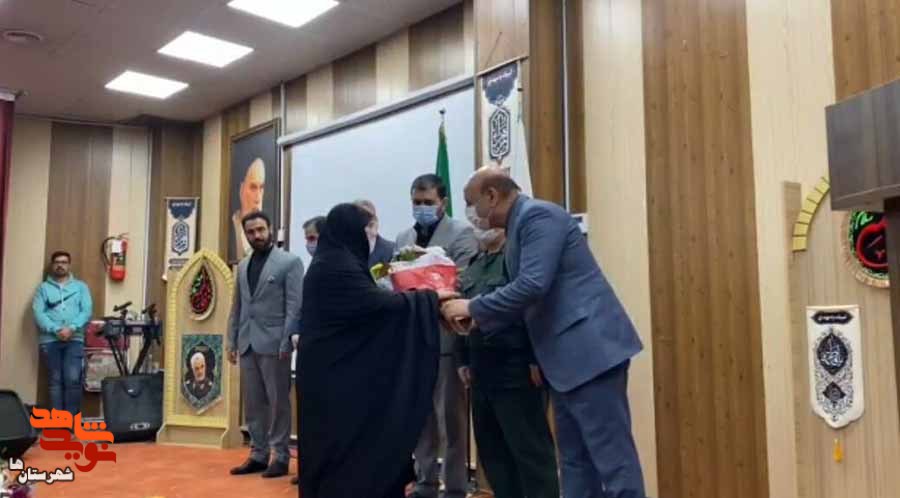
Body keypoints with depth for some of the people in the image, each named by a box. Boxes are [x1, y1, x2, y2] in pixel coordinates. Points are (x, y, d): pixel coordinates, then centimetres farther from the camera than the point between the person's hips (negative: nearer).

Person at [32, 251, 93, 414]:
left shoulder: (80, 286, 13)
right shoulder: (43, 287, 12)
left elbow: (87, 311, 2)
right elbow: (38, 313, 0)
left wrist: (72, 328, -14)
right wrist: (56, 330, -14)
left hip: (74, 339, -1)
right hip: (50, 340, 1)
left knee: (73, 379, -11)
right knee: (55, 381, 1)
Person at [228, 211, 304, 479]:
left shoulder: (290, 262, -3)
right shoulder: (243, 266, 16)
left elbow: (295, 306, -9)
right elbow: (237, 307, 17)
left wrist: (286, 343, -15)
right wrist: (232, 340, 10)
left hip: (273, 343, -6)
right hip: (247, 344, 6)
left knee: (278, 402, 2)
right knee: (253, 403, 10)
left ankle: (280, 457, 10)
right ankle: (258, 454, 19)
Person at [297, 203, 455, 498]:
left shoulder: (332, 263, 13)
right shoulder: (338, 267, -18)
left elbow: (362, 301, 21)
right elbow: (380, 304, -21)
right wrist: (430, 296, -11)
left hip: (334, 369, 10)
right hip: (338, 373, -10)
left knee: (337, 443, 14)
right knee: (347, 443, -2)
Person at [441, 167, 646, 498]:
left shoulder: (537, 215, -11)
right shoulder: (521, 223, 18)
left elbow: (533, 286, -23)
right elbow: (528, 299, 20)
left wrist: (473, 307, -12)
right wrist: (479, 321, 10)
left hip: (589, 349, -10)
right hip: (566, 355, 10)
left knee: (611, 456, -5)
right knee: (574, 459, 14)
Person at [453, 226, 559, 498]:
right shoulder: (474, 265, 19)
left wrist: (536, 359, -20)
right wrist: (463, 360, 18)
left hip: (516, 369, -8)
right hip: (482, 371, 8)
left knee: (530, 449, -1)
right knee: (491, 449, 13)